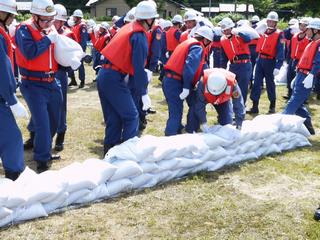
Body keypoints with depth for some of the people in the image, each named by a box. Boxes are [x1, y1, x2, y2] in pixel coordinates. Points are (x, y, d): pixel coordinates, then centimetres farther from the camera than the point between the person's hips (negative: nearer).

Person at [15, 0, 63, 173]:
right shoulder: (25, 29, -12)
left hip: (51, 82, 7)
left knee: (54, 121, 17)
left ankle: (43, 151, 38)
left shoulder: (51, 30, 7)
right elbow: (30, 52, -28)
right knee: (42, 123, -11)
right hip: (33, 84, -7)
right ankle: (42, 160, 2)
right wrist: (48, 39, -20)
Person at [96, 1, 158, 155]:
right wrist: (143, 93, -12)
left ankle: (110, 151, 21)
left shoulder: (128, 27, 15)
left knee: (113, 118, 15)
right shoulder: (139, 36, -11)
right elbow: (139, 67, -15)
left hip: (104, 75, 9)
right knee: (131, 117, -1)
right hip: (114, 78, -9)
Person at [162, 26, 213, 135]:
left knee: (176, 110, 18)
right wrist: (186, 88, -22)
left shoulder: (188, 42, 21)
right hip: (176, 82, -9)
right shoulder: (198, 48, -8)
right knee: (176, 112, -6)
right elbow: (189, 68, -22)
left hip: (169, 80, 9)